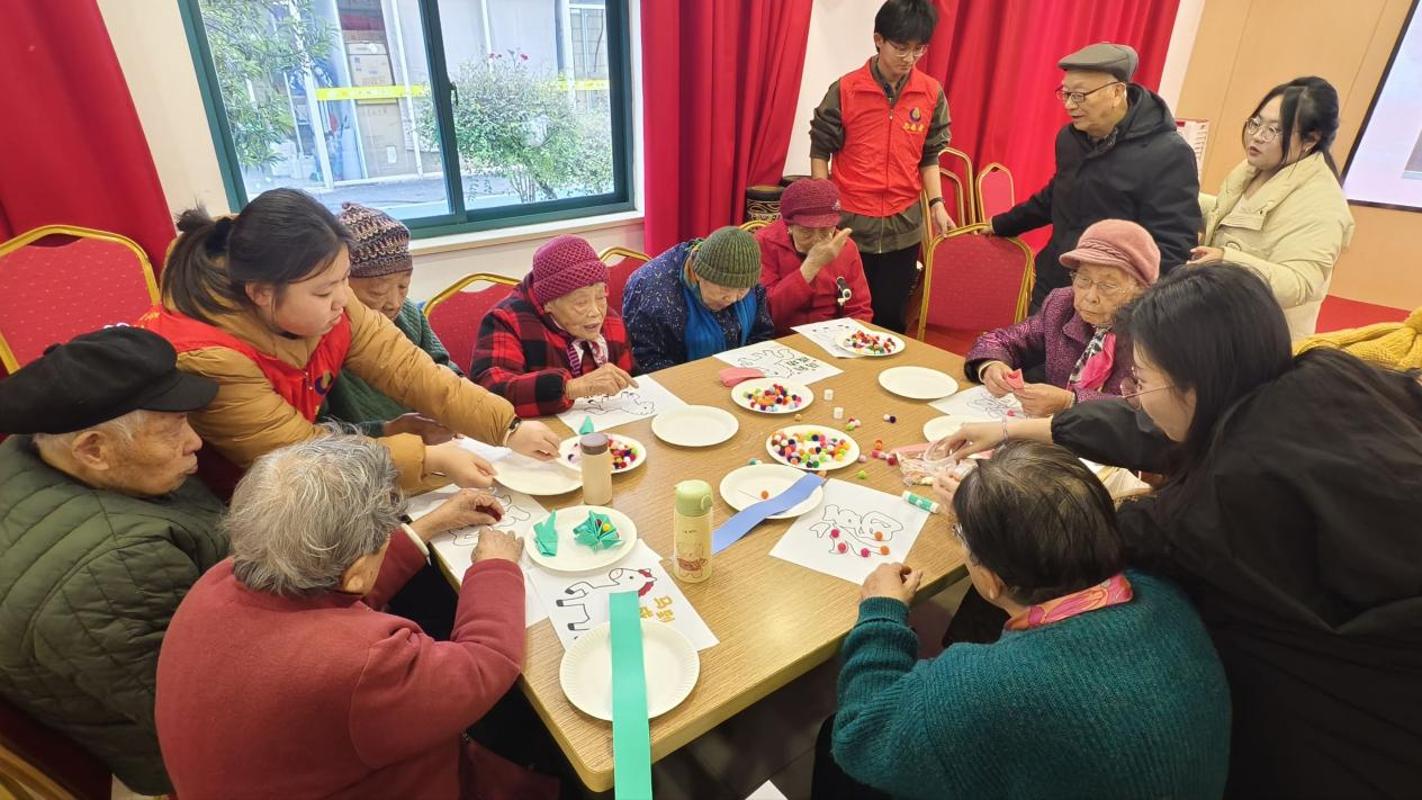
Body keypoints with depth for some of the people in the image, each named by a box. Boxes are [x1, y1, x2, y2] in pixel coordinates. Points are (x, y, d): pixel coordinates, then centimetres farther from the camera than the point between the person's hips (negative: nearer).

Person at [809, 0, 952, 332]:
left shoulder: (932, 94, 1)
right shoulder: (845, 90, -7)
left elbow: (929, 156, 10)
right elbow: (820, 151, 0)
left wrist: (936, 203, -1)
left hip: (903, 226, 2)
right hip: (851, 223, -2)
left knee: (891, 316, 10)